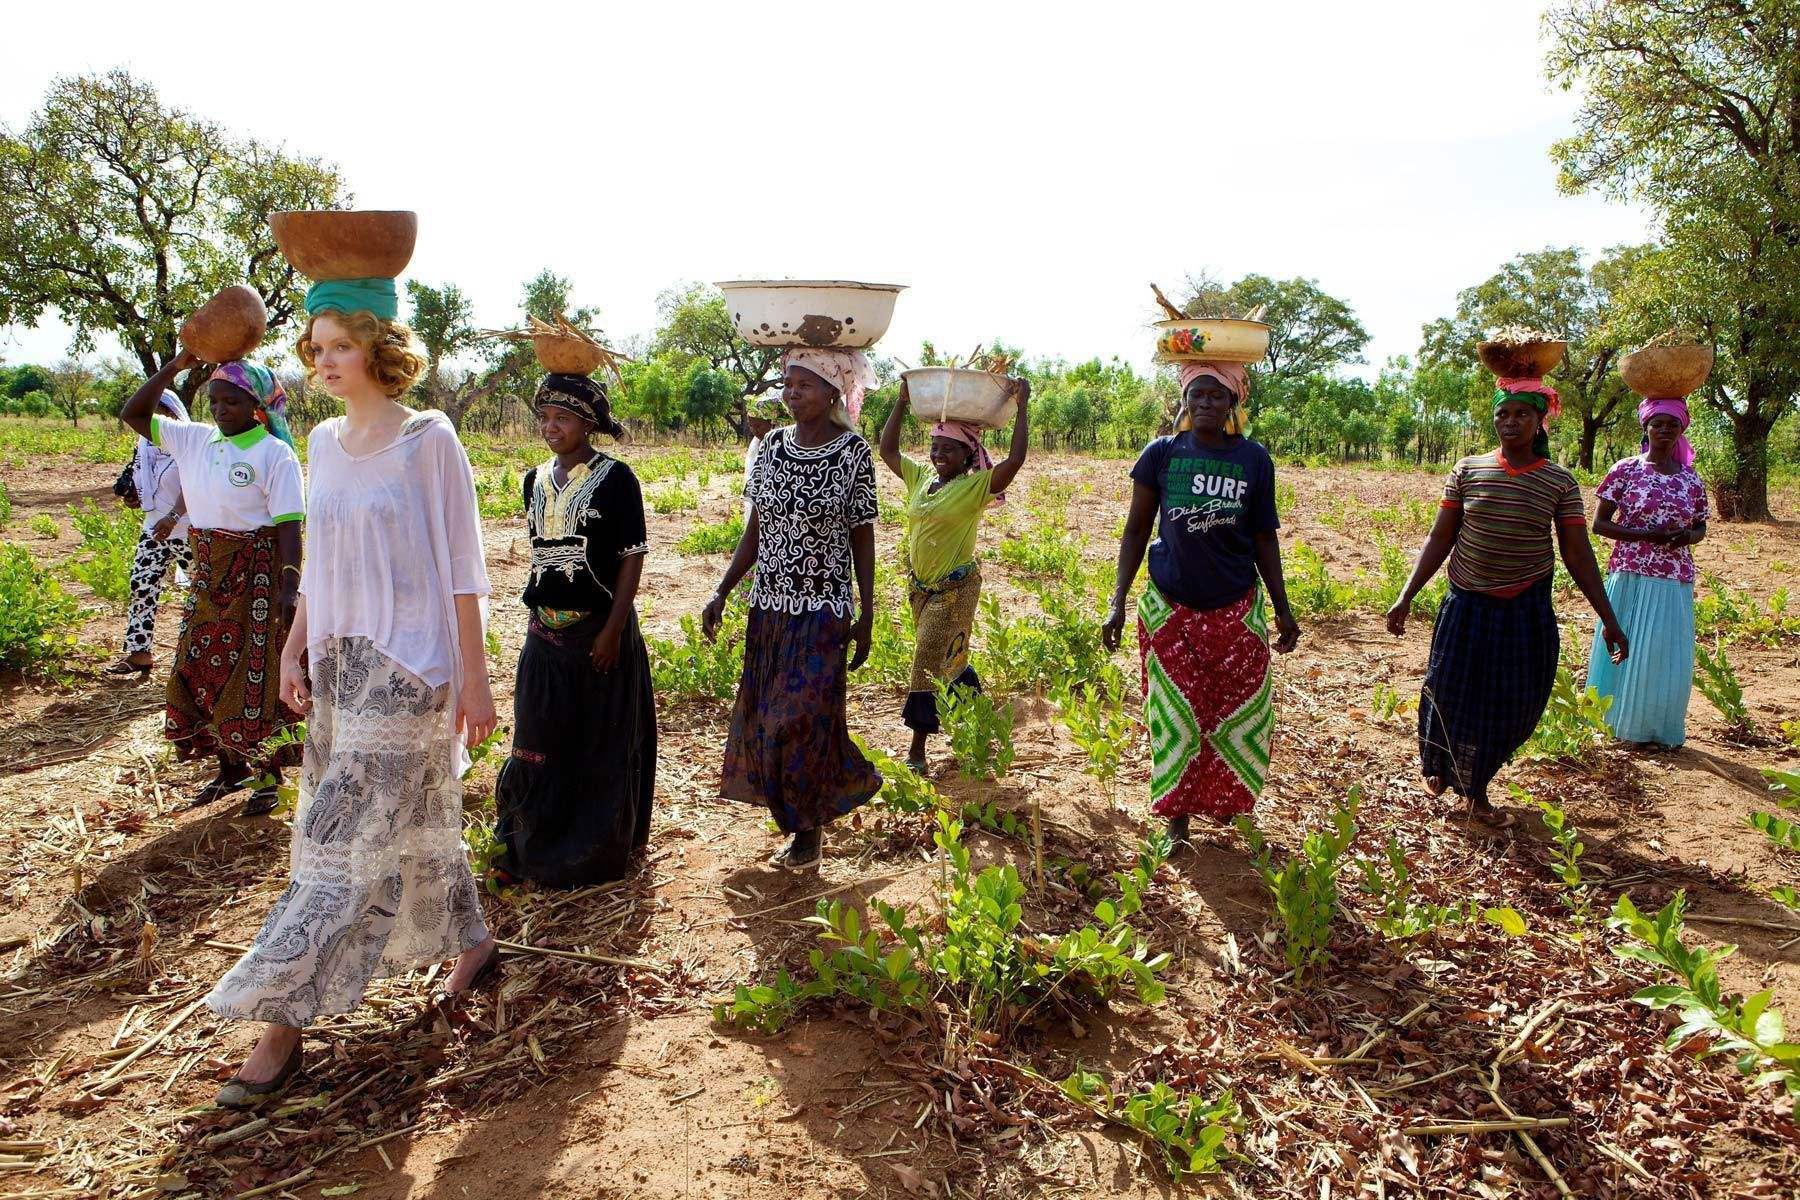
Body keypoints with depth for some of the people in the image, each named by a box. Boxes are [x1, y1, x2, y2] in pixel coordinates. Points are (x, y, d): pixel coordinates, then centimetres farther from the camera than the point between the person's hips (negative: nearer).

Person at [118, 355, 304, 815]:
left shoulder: (275, 453, -11)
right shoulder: (195, 439, 7)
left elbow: (288, 526, -15)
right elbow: (133, 414, 10)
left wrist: (289, 587, -23)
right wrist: (174, 366, 2)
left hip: (257, 576, -7)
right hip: (209, 574, 7)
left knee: (255, 676, -2)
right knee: (204, 670, 11)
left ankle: (269, 774, 13)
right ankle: (230, 768, 27)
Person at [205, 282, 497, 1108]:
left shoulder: (427, 440, -10)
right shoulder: (323, 443, 10)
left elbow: (461, 567, -10)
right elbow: (318, 565, 16)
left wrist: (473, 674, -12)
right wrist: (294, 648, 10)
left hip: (405, 666, -7)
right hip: (338, 661, 7)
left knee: (345, 841, -4)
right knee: (415, 822, 15)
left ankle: (281, 1021, 5)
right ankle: (475, 946, 33)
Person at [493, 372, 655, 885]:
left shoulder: (615, 477, -8)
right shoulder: (535, 481, 9)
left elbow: (633, 555, -10)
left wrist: (613, 629, -15)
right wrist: (540, 614, 13)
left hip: (600, 630, -5)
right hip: (546, 631, 6)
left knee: (601, 745, 6)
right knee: (539, 744, 11)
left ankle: (594, 853, 21)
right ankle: (534, 847, 27)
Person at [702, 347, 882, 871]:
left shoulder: (853, 451, -9)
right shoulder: (773, 445, 3)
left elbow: (862, 536, -5)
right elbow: (755, 530, 7)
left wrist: (866, 615, -7)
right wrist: (722, 592, 1)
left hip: (822, 611, -5)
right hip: (769, 606, 5)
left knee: (802, 718, -2)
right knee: (765, 718, 11)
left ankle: (808, 831, 17)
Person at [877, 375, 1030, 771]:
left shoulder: (977, 485, -12)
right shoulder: (920, 476, 6)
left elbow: (1016, 458, -24)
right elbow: (887, 449, 13)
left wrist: (1021, 407, -23)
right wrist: (902, 402, 8)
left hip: (956, 587, -7)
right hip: (920, 585, 7)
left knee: (930, 661, -8)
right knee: (948, 660, 18)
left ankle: (917, 750, 1)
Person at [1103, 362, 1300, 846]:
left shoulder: (1254, 458, -1)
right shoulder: (1160, 455, -3)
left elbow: (1264, 538, 5)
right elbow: (1136, 530, 1)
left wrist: (1283, 607, 3)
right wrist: (1117, 602, -6)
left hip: (1236, 611, 1)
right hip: (1170, 608, -1)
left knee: (1236, 712, 8)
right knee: (1176, 715, 5)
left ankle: (1224, 799, 31)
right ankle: (1177, 815, 18)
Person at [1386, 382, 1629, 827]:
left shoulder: (1560, 483, -2)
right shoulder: (1467, 471, -1)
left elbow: (1578, 554, 1)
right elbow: (1439, 540, 1)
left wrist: (1608, 618, -2)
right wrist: (1405, 598, -5)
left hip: (1527, 609, 1)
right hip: (1467, 606, 0)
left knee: (1511, 707, 6)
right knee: (1452, 692, 5)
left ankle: (1476, 791, 26)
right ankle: (1435, 765, 35)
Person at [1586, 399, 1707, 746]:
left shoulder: (1691, 480, 7)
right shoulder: (1626, 470, -2)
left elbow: (1700, 528, 18)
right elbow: (1599, 523, -4)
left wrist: (1687, 536, -6)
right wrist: (1646, 534, -16)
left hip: (1675, 581, 3)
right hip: (1631, 576, -3)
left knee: (1668, 655, 6)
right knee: (1627, 650, 2)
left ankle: (1659, 727, 21)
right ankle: (1621, 722, 17)